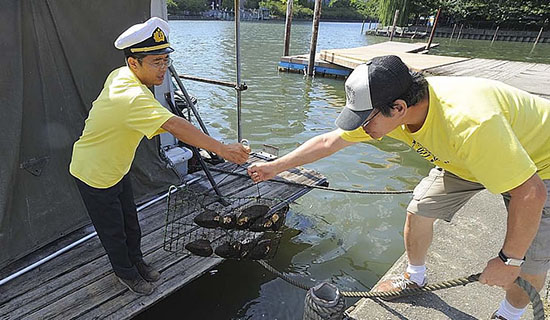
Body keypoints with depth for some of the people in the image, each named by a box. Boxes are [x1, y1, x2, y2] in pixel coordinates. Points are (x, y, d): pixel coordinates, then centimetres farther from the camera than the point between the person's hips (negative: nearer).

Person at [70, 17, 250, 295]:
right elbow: (175, 126, -49)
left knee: (130, 222, 21)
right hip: (94, 175, -8)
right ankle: (126, 273, 38)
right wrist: (222, 150, -52)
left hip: (115, 168, 8)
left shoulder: (119, 75, -8)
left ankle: (136, 261, 43)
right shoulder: (133, 97, -38)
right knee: (113, 230, 14)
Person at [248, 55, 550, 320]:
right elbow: (328, 142, -14)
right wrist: (275, 166, -10)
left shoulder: (469, 123, -44)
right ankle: (415, 278, 28)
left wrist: (508, 260, -22)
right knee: (418, 210, 1)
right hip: (464, 157, 5)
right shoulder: (384, 109, -23)